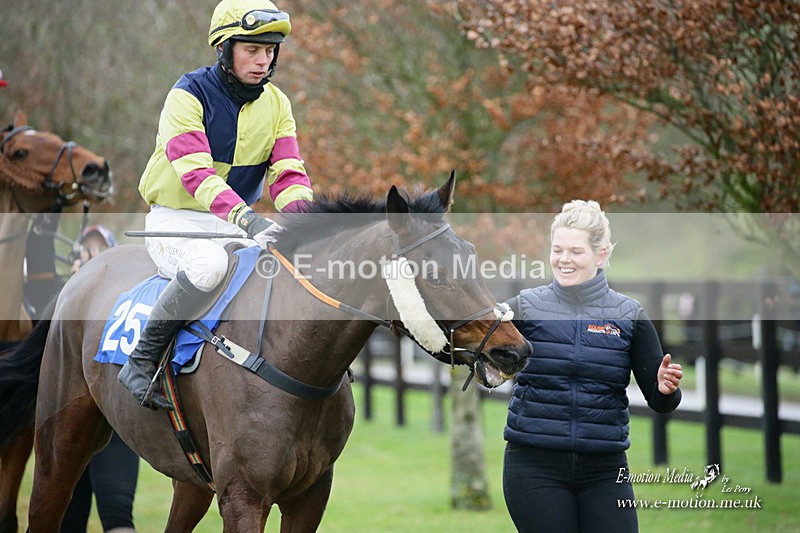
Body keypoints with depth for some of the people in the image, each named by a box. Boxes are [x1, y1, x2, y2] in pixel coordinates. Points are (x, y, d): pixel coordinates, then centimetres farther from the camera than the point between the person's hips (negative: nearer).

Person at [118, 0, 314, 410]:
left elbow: (288, 174, -2)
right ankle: (142, 362, -24)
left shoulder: (276, 104, 6)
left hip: (235, 224, 6)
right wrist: (247, 219, -40)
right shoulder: (190, 95, -13)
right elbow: (196, 173, -25)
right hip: (175, 219, -6)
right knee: (208, 265, -39)